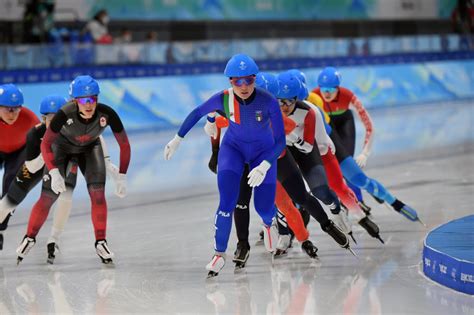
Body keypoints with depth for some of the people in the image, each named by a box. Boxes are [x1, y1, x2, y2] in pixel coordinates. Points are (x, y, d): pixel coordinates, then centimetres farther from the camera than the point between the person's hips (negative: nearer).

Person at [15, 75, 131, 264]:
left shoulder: (106, 114, -33)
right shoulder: (65, 114, -38)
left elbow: (124, 144, -21)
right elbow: (45, 144, -29)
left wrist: (122, 177, -22)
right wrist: (54, 173, -40)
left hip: (90, 147, 1)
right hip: (62, 146, -1)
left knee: (97, 192, -16)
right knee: (47, 197, -4)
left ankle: (100, 242, -3)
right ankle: (29, 238, 17)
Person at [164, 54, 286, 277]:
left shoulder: (268, 102, -32)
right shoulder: (223, 99, -26)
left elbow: (280, 141, -28)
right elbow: (197, 113, -5)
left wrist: (264, 167, -40)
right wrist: (178, 139, 1)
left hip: (263, 152, 0)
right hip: (233, 148, 0)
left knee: (264, 208, 3)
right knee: (227, 204, -15)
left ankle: (268, 224, 42)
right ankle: (219, 255, 2)